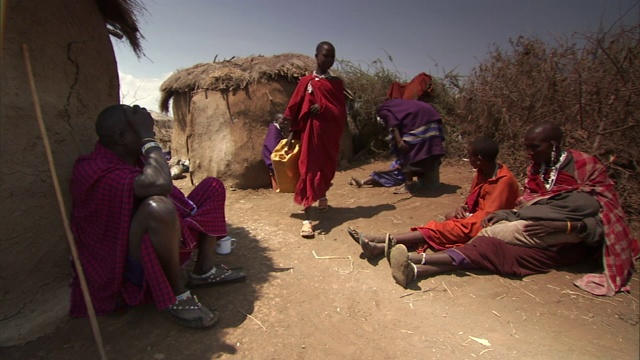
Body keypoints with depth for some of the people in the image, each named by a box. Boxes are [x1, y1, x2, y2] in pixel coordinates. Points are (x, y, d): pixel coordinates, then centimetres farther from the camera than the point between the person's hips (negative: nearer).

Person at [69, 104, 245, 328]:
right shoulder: (96, 171, -23)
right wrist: (147, 137, -28)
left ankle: (203, 270, 1)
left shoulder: (134, 158, 2)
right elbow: (160, 184, -39)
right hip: (127, 265, -9)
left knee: (213, 186, 7)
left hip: (159, 244, 9)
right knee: (157, 206, -40)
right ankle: (176, 296, -18)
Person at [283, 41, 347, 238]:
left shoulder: (337, 83, 7)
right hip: (310, 132, -3)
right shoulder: (306, 81, 1)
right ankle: (307, 219, -10)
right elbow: (294, 108, 3)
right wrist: (293, 131, 0)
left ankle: (322, 196, 47)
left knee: (328, 168, 15)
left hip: (330, 134, 3)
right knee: (309, 171, -8)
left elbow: (341, 112, 1)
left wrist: (324, 108, -16)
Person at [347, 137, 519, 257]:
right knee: (440, 227, -16)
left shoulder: (504, 180, -20)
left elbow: (487, 216, -21)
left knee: (439, 230, -25)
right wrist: (463, 209, -6)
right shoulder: (482, 172, 7)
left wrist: (460, 217, -13)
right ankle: (384, 245, -34)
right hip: (473, 219, 7)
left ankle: (385, 241, -34)